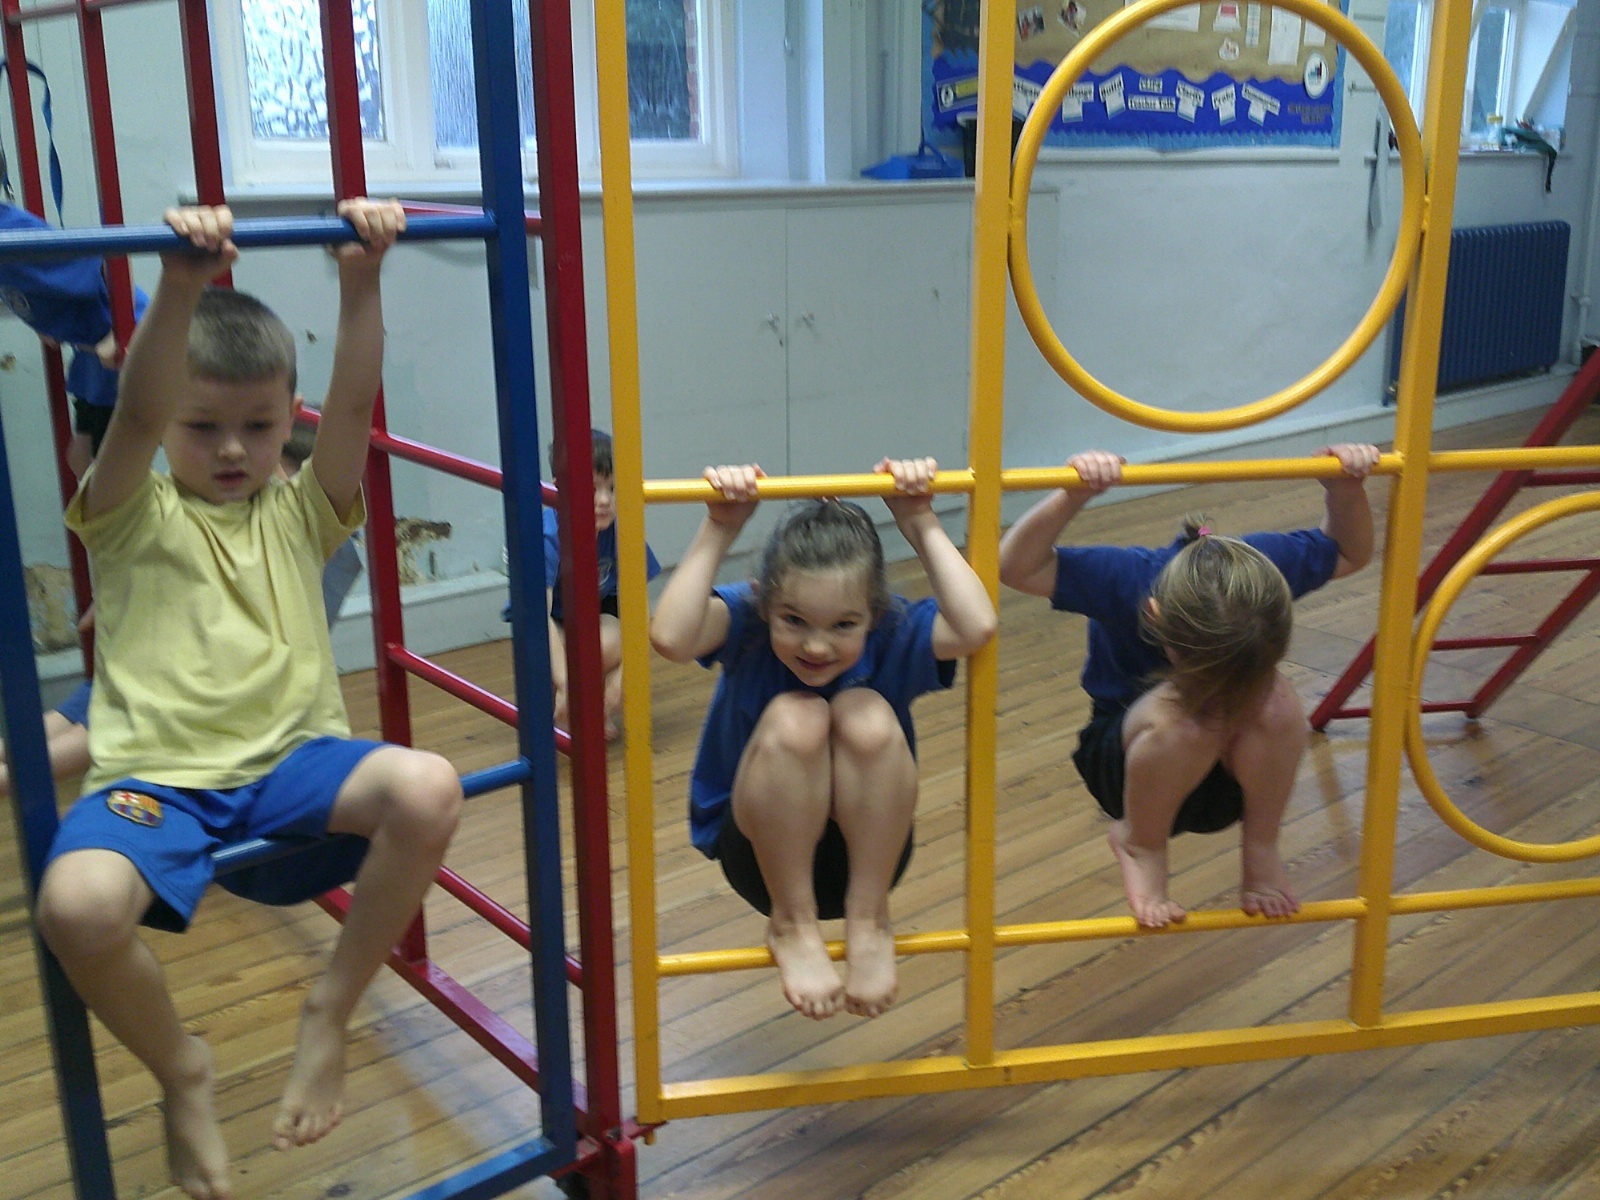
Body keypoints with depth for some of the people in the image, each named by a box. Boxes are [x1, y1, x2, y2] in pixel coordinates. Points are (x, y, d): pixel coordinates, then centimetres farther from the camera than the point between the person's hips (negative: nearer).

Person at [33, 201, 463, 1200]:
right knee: (75, 904, -35)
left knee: (428, 790, -30)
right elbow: (137, 414, -15)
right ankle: (185, 1073, 0)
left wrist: (362, 275, -18)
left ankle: (329, 1016, -5)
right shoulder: (134, 517, 5)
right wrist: (183, 285, -32)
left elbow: (356, 404, -3)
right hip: (158, 778, -2)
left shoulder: (300, 512, 12)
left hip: (292, 761, 2)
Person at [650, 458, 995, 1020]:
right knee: (794, 719, -31)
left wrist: (922, 524, -33)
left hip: (865, 851, 1)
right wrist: (719, 530, -39)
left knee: (868, 716, -29)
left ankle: (869, 920, -12)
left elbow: (976, 626, -38)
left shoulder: (893, 633, -17)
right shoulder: (745, 621, -18)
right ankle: (791, 926, -13)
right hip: (759, 852, -1)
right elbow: (670, 636, -40)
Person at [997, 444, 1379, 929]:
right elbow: (1014, 567, -31)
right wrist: (1072, 497, -46)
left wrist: (1345, 488, -21)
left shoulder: (1265, 564, -23)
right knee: (1185, 717, -38)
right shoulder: (1127, 579, -31)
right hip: (1130, 760, -2)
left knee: (1277, 704, -32)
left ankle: (1261, 851, -8)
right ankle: (1139, 847, -9)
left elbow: (1349, 553, -2)